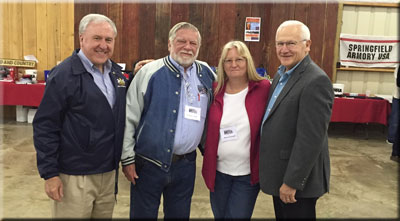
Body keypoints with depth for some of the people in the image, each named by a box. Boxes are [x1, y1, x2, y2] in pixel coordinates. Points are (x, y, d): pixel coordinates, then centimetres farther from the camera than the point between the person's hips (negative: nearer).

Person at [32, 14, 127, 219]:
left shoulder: (116, 72, 7)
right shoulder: (64, 74, -13)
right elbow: (45, 126, -14)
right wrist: (50, 173, -14)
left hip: (109, 173, 6)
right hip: (75, 176, -6)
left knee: (105, 216, 20)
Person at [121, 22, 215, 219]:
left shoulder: (206, 74, 4)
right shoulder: (150, 72, -8)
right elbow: (129, 117, -6)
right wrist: (127, 158, -7)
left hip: (186, 165, 3)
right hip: (149, 163, -3)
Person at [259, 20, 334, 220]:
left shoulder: (316, 81, -21)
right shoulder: (282, 74, 8)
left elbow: (310, 139, -24)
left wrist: (292, 182, -20)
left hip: (298, 177, -8)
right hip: (279, 173, 8)